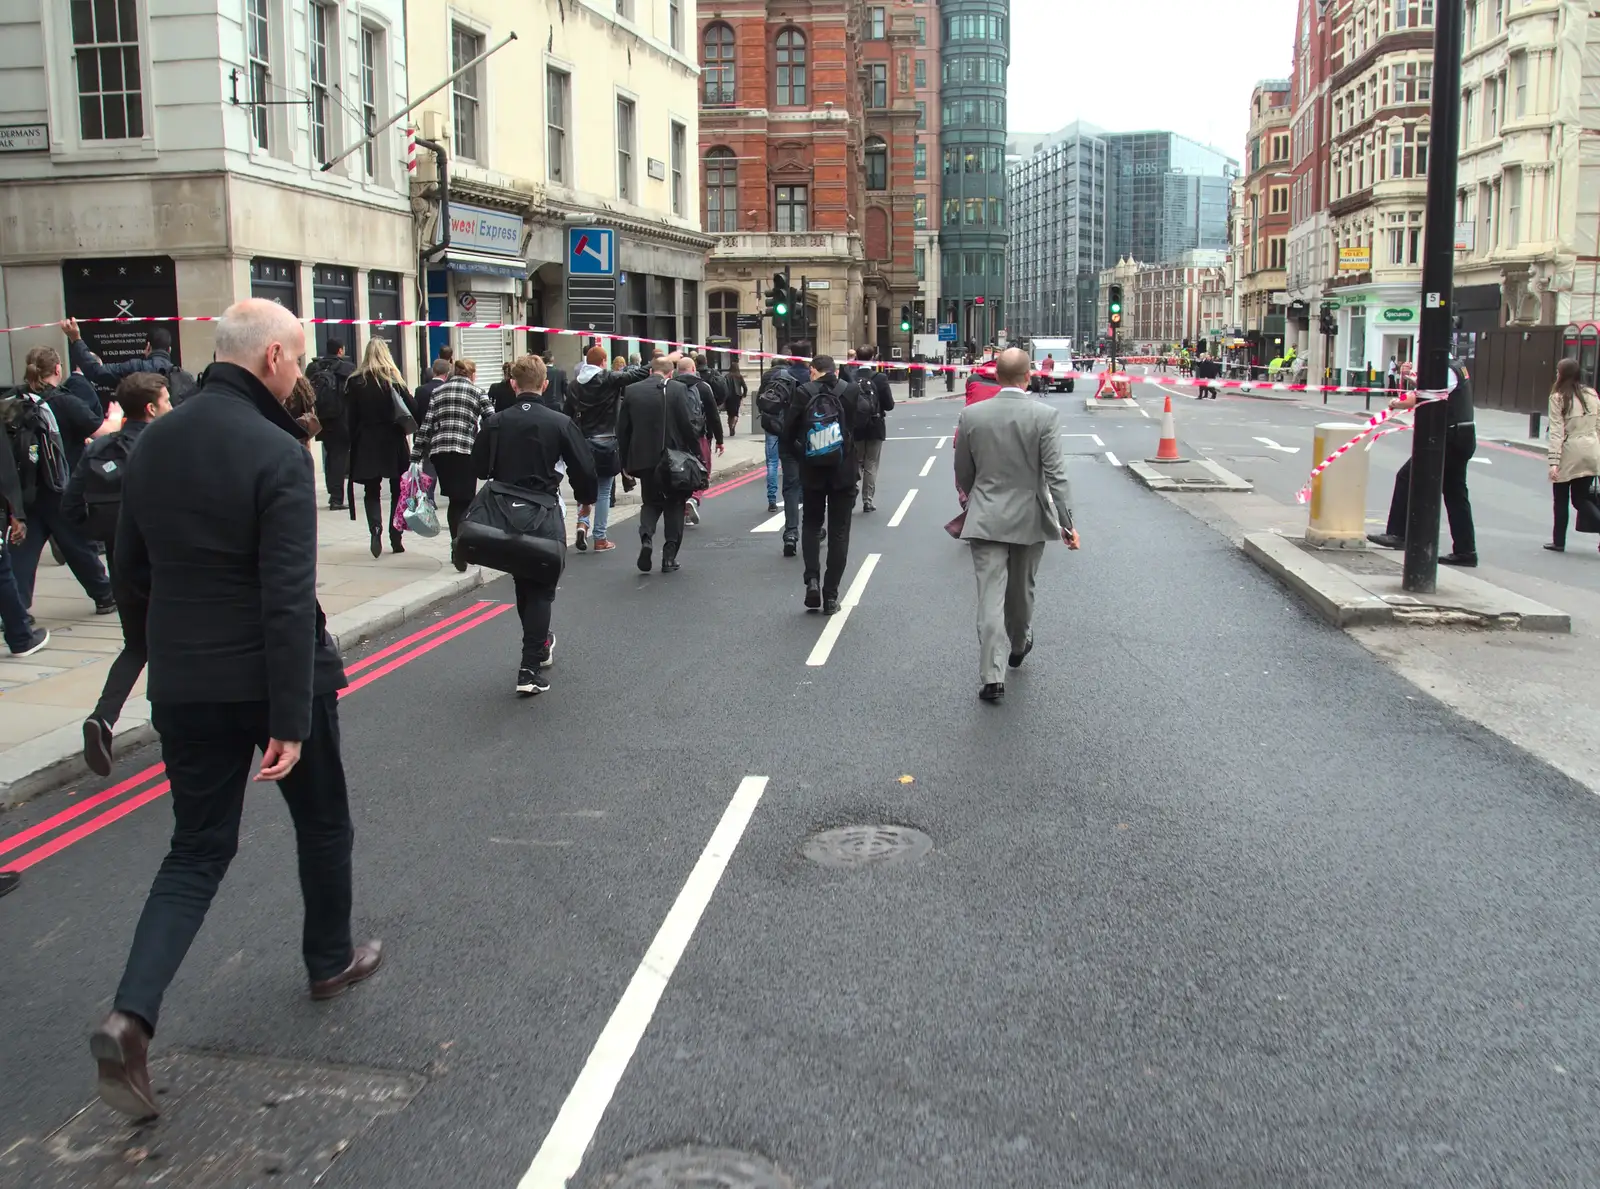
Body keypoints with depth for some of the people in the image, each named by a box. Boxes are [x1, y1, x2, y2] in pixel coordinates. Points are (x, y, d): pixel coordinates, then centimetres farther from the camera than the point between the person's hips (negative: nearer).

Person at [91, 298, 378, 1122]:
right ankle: (330, 961, 38)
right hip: (272, 679, -5)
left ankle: (130, 1017, -3)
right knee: (322, 822, 19)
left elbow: (131, 572, 10)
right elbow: (289, 599, -23)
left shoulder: (153, 444, 2)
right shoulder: (277, 453, -19)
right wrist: (290, 720, -21)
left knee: (197, 847, 13)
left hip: (184, 685, 5)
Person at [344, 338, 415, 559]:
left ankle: (375, 528, -17)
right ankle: (395, 539, 8)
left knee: (371, 491, 7)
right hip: (393, 443, 0)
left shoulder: (355, 382, -1)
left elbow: (350, 418, -1)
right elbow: (412, 411, -9)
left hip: (366, 445, 1)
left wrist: (353, 441, 6)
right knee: (398, 491, 10)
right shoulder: (394, 380, -4)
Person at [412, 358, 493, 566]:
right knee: (465, 502, 0)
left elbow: (426, 425, 10)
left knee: (455, 501, 14)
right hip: (466, 450, -3)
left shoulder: (437, 391, 18)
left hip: (438, 450, 3)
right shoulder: (478, 392, 10)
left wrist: (415, 456, 10)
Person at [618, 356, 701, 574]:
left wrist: (626, 461, 11)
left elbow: (622, 429, 4)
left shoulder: (631, 391, 1)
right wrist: (696, 454, 0)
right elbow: (689, 425, -11)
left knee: (651, 501, 19)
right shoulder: (678, 390, -8)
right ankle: (669, 556, 9)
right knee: (673, 505, 11)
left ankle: (646, 537, -8)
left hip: (643, 458, 2)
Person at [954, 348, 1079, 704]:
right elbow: (1056, 474, -15)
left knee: (990, 598, -1)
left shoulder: (971, 415, -5)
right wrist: (1066, 522, -11)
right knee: (1021, 590, 22)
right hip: (1029, 518, 0)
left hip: (985, 518, 0)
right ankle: (1019, 645, 45)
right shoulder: (1046, 416, -12)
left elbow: (962, 472, 6)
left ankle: (992, 676, -6)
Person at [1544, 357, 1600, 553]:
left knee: (1561, 500, 9)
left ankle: (1559, 541, 13)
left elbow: (1557, 431, -12)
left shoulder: (1558, 397, -7)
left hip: (1569, 454, -4)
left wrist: (1554, 461, -14)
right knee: (1581, 498, 11)